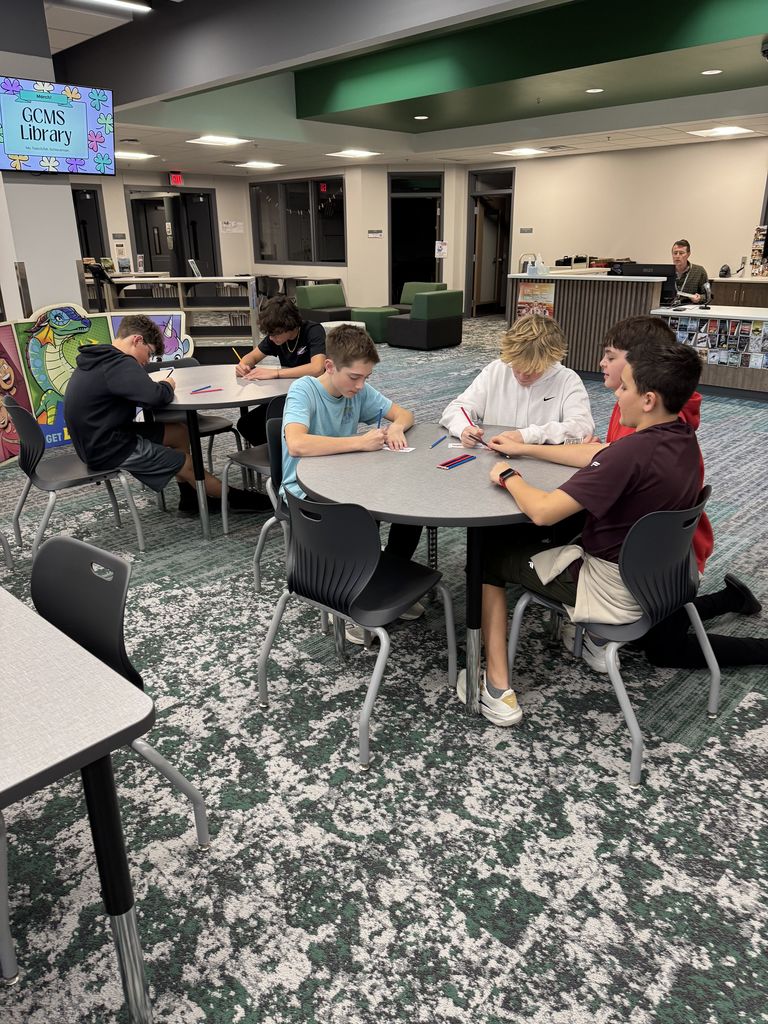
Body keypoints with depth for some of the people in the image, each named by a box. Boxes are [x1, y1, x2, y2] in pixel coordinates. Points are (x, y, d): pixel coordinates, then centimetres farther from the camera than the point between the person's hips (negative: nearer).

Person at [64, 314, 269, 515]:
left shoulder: (100, 360, 7)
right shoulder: (119, 364, -24)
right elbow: (156, 397, -34)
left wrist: (161, 386, -2)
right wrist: (167, 386, -11)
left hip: (99, 440, 10)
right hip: (109, 450, -10)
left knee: (180, 431, 14)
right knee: (188, 465, 1)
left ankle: (189, 496, 22)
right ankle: (233, 498, 22)